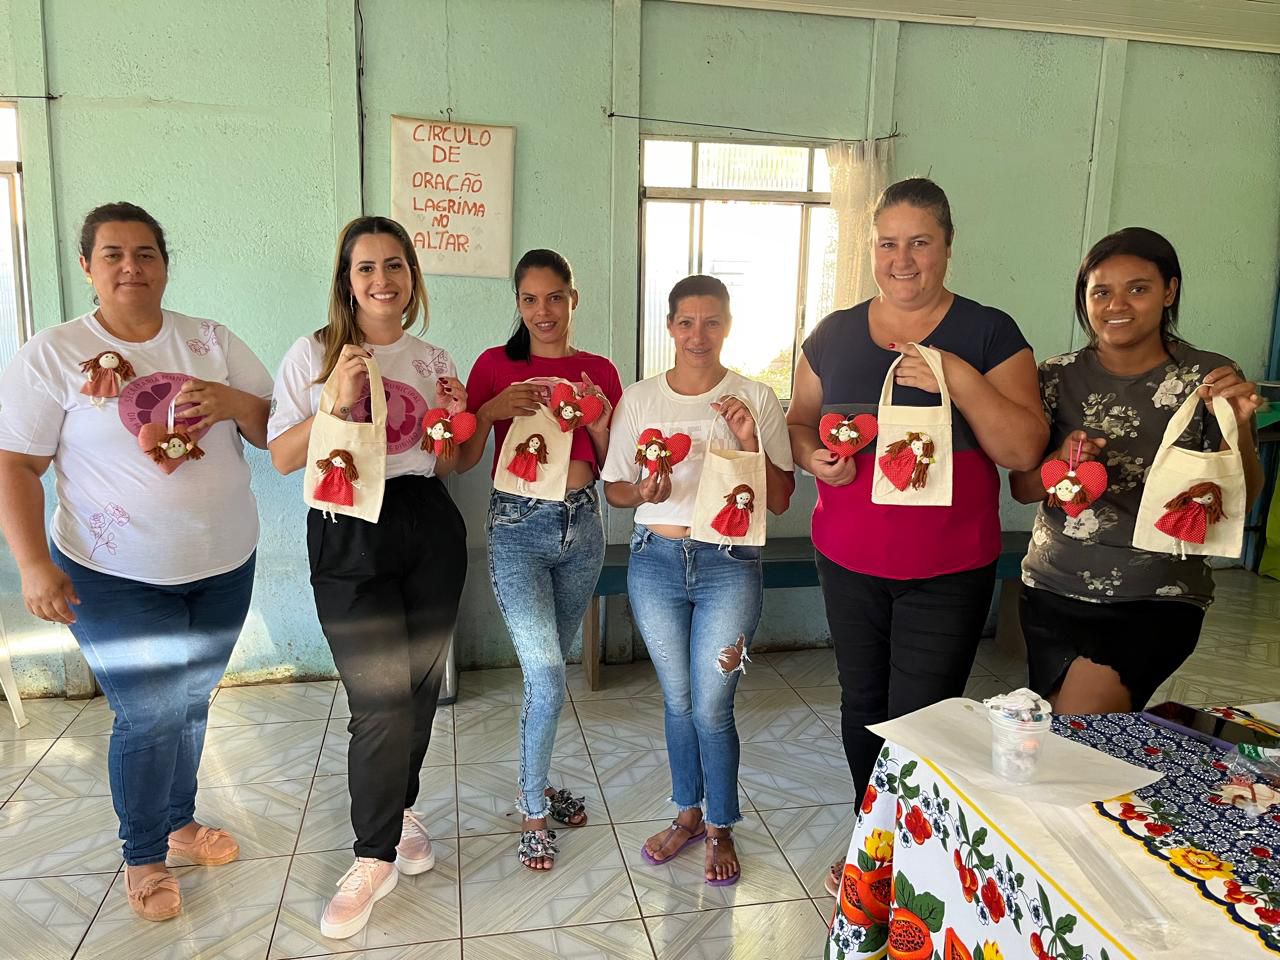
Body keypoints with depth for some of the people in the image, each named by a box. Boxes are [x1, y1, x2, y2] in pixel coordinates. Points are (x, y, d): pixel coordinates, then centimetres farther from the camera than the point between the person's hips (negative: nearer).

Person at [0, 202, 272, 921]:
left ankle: (180, 822, 40)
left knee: (191, 702, 17)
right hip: (117, 576, -3)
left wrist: (234, 403, -18)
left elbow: (279, 431, 2)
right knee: (148, 717, 2)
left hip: (224, 566, 3)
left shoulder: (213, 342, 2)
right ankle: (143, 858, 27)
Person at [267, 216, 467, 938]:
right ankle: (375, 859, 11)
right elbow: (283, 458, -1)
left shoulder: (433, 361, 11)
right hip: (348, 534, -3)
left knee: (420, 685, 9)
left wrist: (454, 421, -5)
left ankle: (401, 807, 36)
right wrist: (336, 401, -15)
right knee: (382, 696, -8)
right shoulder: (314, 355, 1)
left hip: (430, 529, 4)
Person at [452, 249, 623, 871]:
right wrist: (493, 411, -18)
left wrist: (600, 425, -11)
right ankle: (533, 812, 12)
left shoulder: (599, 372, 5)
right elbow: (462, 460, -3)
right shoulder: (495, 365, -2)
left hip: (582, 525, 3)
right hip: (517, 527, -3)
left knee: (549, 669, 16)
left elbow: (611, 469, 7)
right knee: (546, 678, -10)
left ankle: (538, 783, 37)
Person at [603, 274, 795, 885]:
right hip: (656, 561, 2)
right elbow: (613, 489, 7)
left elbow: (780, 501, -3)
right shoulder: (640, 399, 2)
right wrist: (643, 491, -14)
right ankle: (688, 813, 37)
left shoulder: (756, 399, -2)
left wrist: (751, 443, -17)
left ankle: (720, 828, 26)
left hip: (729, 565, -2)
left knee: (711, 707, 1)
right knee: (677, 700, 14)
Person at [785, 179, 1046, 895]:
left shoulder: (988, 334, -4)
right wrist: (814, 455, -9)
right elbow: (799, 421, 13)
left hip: (948, 572, -3)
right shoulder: (835, 334, 5)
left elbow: (1024, 450, -10)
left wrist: (959, 378, -22)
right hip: (849, 562, 4)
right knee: (861, 704, 16)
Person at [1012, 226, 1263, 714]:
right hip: (1055, 588, 3)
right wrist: (1060, 463, -18)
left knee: (1084, 715, -18)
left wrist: (1239, 427, -22)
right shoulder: (1058, 376, 2)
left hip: (1160, 598, -2)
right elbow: (1022, 487, 3)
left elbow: (1240, 501, -4)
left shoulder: (1207, 378, -2)